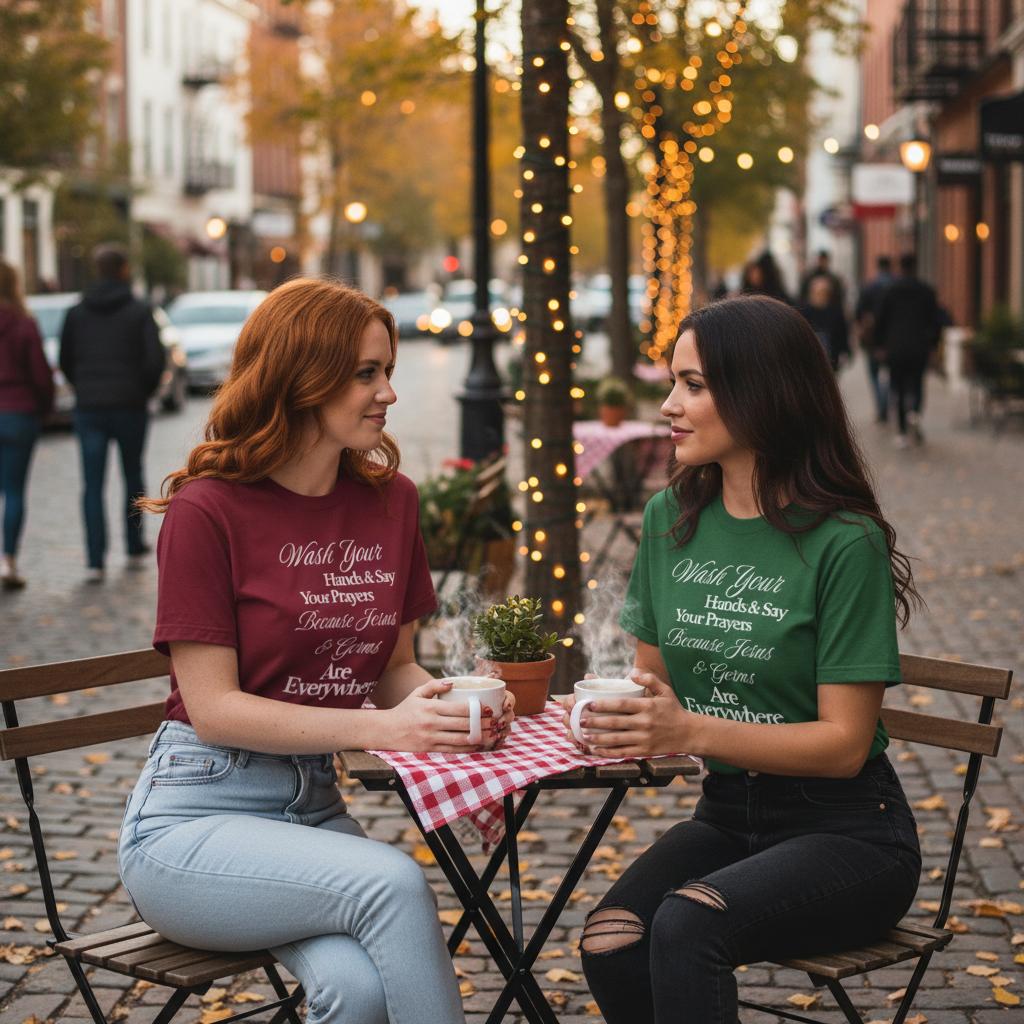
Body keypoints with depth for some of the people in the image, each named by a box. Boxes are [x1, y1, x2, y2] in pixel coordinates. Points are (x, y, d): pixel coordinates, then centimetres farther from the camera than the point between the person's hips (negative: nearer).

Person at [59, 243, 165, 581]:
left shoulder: (76, 313, 4)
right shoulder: (139, 312, -4)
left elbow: (65, 362, 6)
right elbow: (155, 360, -11)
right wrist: (144, 391, 5)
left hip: (88, 409, 1)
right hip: (129, 407, -1)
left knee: (92, 486, 2)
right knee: (133, 477, 17)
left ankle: (95, 561, -6)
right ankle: (135, 548, 22)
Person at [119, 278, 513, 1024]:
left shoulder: (390, 499, 6)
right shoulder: (208, 511, -11)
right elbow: (214, 707, -13)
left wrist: (440, 704, -10)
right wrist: (378, 726, -22)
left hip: (314, 809, 4)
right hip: (194, 818, -4)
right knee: (393, 882, -31)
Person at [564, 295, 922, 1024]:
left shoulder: (844, 543, -14)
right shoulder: (671, 520, 5)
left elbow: (844, 743, -14)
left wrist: (692, 732, -26)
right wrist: (622, 717, -9)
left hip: (845, 833, -5)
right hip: (727, 815, 5)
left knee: (685, 925, -33)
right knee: (611, 944, -25)